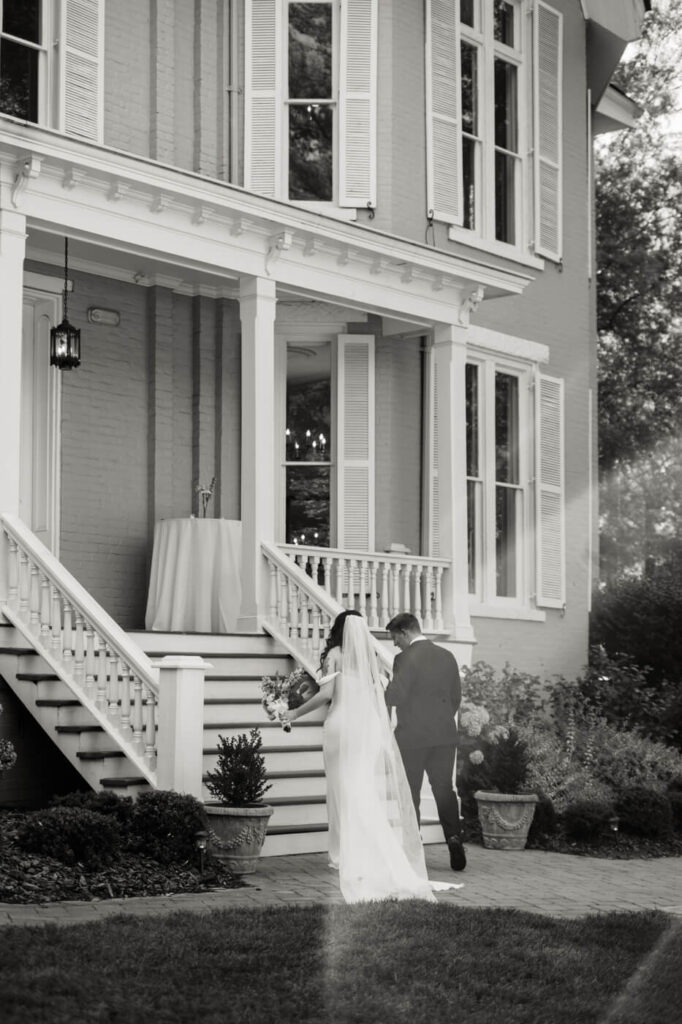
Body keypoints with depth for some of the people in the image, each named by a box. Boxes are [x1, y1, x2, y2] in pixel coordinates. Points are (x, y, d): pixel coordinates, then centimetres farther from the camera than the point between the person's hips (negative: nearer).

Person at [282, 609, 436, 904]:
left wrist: (296, 712, 1)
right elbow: (379, 693, 9)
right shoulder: (369, 657, 10)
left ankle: (348, 854, 3)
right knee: (371, 793, 6)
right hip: (371, 727, 4)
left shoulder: (335, 654, -2)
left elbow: (327, 693, -10)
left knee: (347, 791, 2)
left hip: (344, 725, -4)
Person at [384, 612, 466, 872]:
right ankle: (454, 837, -5)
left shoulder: (405, 658, -11)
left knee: (410, 793, 4)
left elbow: (396, 695, -17)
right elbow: (456, 696, 11)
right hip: (445, 734, 5)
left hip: (412, 736, -5)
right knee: (444, 789, 11)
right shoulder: (447, 656, 8)